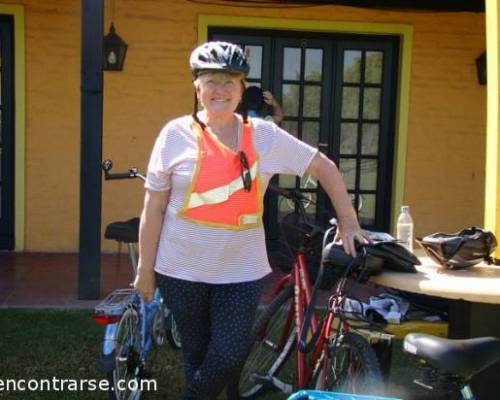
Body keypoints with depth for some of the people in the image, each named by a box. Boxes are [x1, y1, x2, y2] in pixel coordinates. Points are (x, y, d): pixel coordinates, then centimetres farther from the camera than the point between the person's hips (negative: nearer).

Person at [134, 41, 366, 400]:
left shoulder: (265, 135, -1)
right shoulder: (176, 134, -5)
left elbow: (324, 167, 6)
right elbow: (154, 208, -2)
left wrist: (348, 223, 3)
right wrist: (145, 268, -1)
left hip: (242, 270, 1)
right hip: (182, 269, -1)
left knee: (229, 359, -3)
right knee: (197, 354, 12)